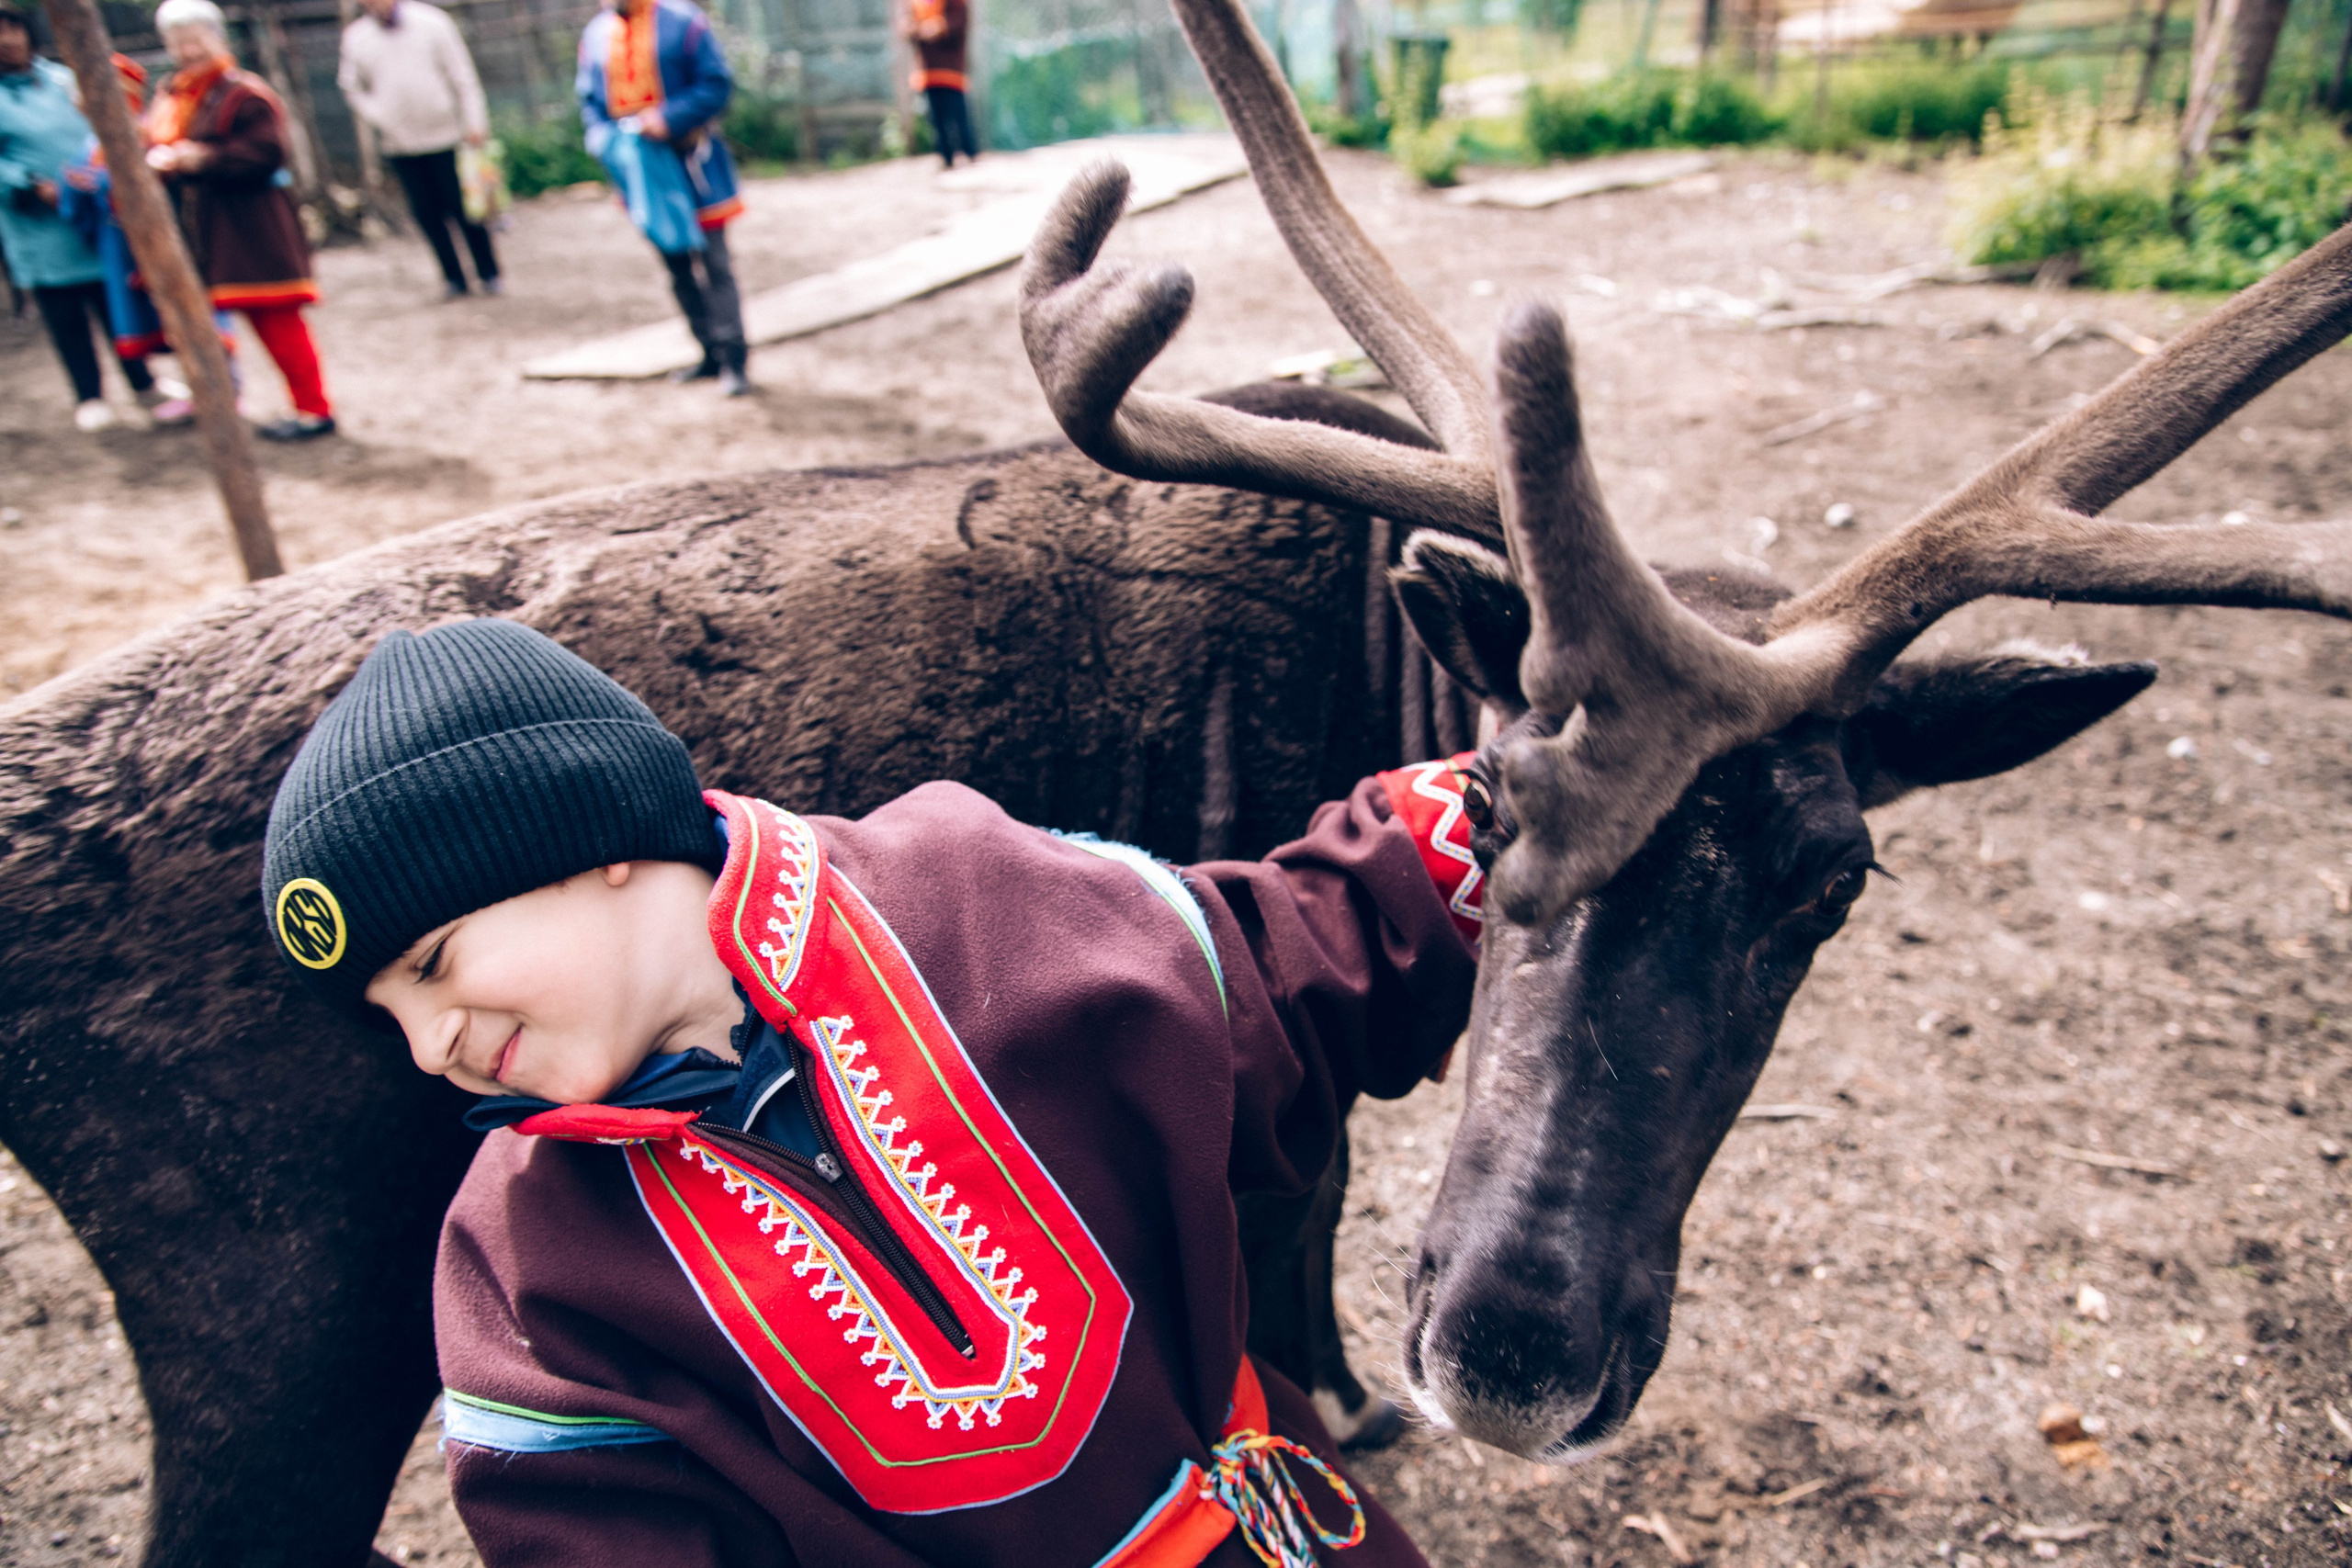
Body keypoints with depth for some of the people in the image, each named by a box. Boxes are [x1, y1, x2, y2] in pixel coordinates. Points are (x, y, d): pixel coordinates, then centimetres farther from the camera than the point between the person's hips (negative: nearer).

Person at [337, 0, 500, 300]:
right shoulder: (356, 37, 4)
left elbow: (463, 77, 1)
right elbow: (352, 86, 16)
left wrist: (475, 124, -5)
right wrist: (377, 117, 0)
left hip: (444, 137, -2)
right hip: (399, 144, 2)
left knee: (463, 207, 0)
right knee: (426, 213, 3)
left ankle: (488, 273, 13)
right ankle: (453, 278, 13)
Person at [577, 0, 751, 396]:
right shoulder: (596, 33, 8)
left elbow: (716, 85, -11)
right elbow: (589, 98, 13)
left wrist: (668, 120, -19)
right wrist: (603, 136, -6)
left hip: (689, 159, -5)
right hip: (639, 167, 5)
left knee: (715, 263, -5)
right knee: (676, 267, 10)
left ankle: (734, 359, -1)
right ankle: (713, 354, 20)